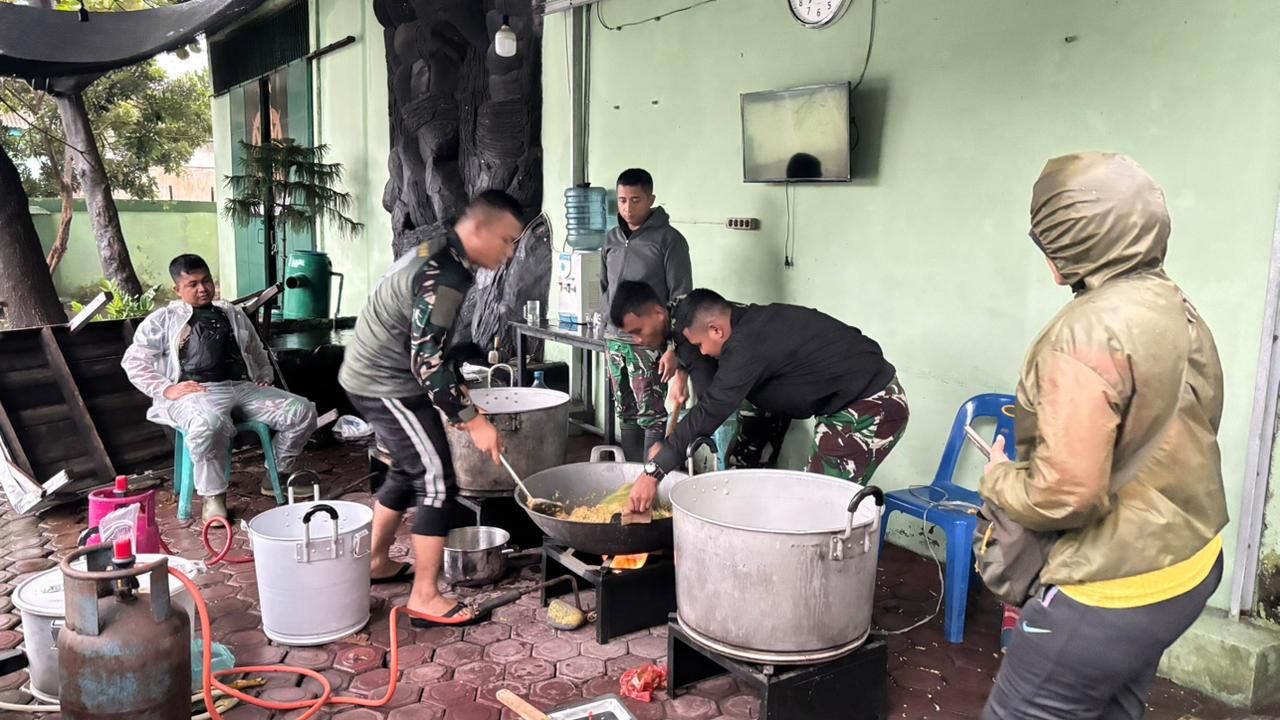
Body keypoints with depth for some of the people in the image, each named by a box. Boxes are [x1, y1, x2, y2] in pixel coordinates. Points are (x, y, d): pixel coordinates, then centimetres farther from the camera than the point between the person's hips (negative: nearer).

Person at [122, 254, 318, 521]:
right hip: (196, 393, -5)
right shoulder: (163, 320, 15)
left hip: (243, 388, 5)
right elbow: (133, 361, 8)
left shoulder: (234, 315, 28)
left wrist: (266, 378, 17)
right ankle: (212, 496, -21)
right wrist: (166, 389, -7)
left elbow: (257, 351, 37)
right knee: (210, 424, -42)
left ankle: (278, 474, 6)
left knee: (302, 410, -15)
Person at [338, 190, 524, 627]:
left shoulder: (440, 255, 9)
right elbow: (427, 361, -27)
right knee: (437, 480, -7)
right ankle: (425, 598, -1)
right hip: (388, 385, -10)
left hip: (373, 376, 10)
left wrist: (460, 398, 15)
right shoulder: (444, 276, -24)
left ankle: (377, 562, 35)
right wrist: (474, 421, -24)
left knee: (408, 470, 21)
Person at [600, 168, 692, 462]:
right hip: (616, 341, 6)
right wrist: (609, 318, 13)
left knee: (652, 417, -4)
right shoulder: (611, 240, 11)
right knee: (627, 415, 12)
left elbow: (681, 297, -10)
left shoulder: (668, 239, -7)